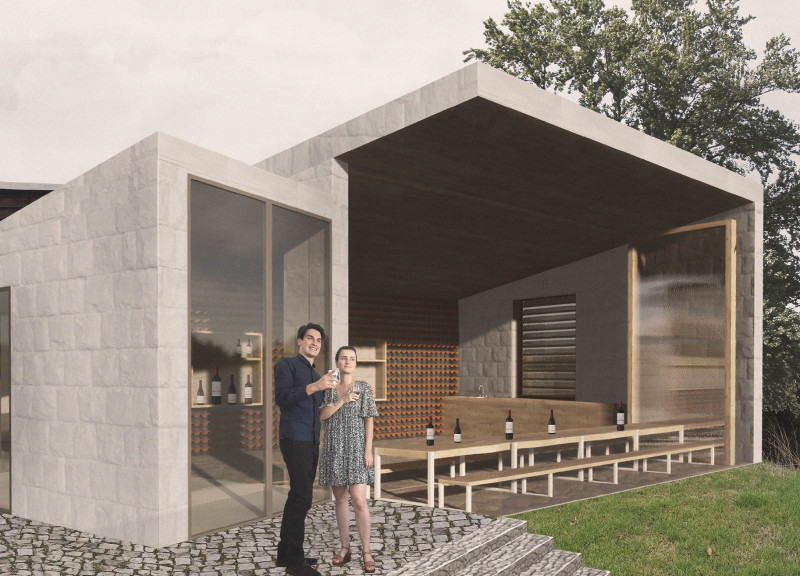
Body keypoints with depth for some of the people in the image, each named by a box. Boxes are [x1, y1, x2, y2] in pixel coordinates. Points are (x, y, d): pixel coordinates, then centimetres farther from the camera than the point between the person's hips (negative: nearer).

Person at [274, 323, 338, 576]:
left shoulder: (316, 375, 22)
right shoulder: (287, 364, -1)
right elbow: (281, 398, -15)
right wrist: (314, 387, -26)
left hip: (311, 442, 8)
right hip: (295, 439, -8)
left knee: (297, 497, 10)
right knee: (302, 498, -13)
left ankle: (285, 553, 17)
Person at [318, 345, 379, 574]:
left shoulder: (363, 387, 0)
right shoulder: (328, 389, 10)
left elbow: (369, 420, -3)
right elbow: (321, 416, -3)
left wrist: (368, 450, -10)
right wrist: (342, 400, -16)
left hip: (356, 448, -3)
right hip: (334, 450, 4)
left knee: (359, 500, -11)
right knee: (340, 499, 7)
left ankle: (366, 552, -4)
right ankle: (345, 548, 17)